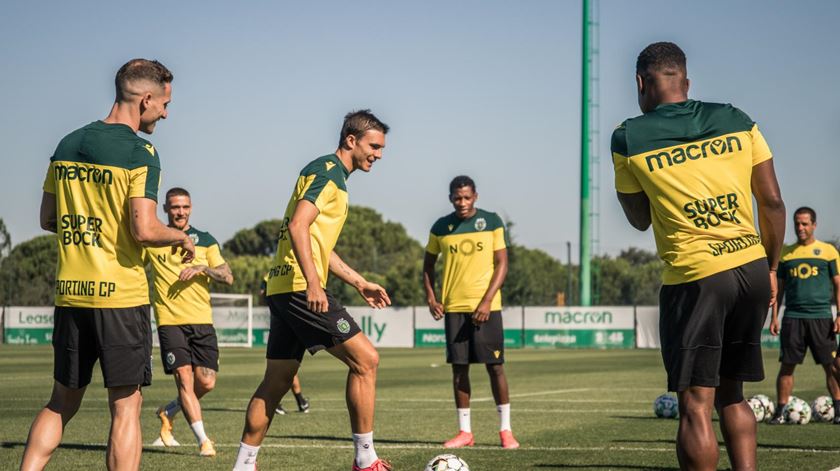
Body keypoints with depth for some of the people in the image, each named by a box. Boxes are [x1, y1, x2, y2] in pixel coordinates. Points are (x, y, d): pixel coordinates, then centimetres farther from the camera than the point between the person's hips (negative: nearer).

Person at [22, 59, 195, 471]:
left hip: (69, 293, 6)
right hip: (121, 294, -6)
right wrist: (181, 237, 1)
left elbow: (47, 219, 15)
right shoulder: (139, 152, -10)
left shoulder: (68, 145, 10)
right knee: (126, 406, 0)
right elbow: (144, 230, -18)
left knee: (61, 402, 15)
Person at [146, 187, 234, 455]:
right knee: (184, 377, -12)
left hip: (202, 321, 2)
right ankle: (203, 440, -5)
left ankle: (168, 412, 24)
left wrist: (201, 268, -14)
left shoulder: (205, 241, 10)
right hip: (170, 320, -2)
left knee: (206, 383, -3)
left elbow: (228, 277, 2)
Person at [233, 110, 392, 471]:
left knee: (276, 382, 11)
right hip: (301, 287, -10)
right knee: (365, 359, -8)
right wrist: (313, 284, -26)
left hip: (283, 289, 10)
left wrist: (360, 283, 27)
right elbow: (298, 226, -20)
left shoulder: (334, 176, 23)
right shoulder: (328, 171, -8)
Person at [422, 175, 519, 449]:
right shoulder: (441, 227, 5)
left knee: (494, 365, -3)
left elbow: (502, 263, -3)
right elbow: (429, 264, 15)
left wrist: (487, 301, -13)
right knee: (459, 367, 3)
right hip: (453, 307, 2)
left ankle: (505, 429, 5)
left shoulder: (491, 222, -1)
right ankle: (464, 431, 10)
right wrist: (430, 298, 1)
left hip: (486, 306, -2)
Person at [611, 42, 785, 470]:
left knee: (696, 406, -2)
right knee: (731, 394, 18)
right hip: (753, 268, 5)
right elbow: (772, 201, 7)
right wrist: (771, 268, 16)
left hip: (694, 277, -5)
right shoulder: (737, 121, 8)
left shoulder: (628, 138, -1)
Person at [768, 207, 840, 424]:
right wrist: (774, 316, 8)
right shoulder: (785, 253, 11)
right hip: (793, 317, 2)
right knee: (787, 365, -1)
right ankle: (780, 411, 3)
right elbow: (779, 287, 15)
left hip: (821, 316, -1)